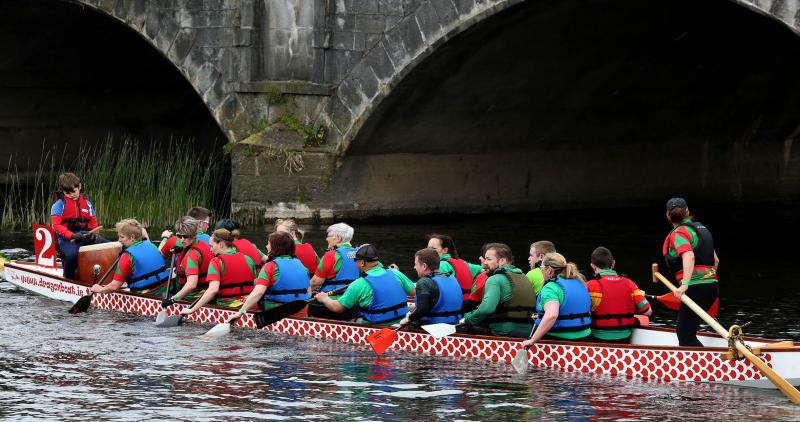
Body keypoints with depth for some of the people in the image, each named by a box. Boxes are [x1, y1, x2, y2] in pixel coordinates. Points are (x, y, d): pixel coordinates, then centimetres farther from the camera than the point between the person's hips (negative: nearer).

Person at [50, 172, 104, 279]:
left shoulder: (87, 204, 15)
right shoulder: (59, 205, 1)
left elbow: (93, 223, 20)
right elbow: (56, 225, -8)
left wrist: (93, 234, -3)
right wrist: (72, 235, -20)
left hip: (86, 237, 4)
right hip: (67, 239, -4)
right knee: (72, 254, -39)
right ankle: (67, 279, -15)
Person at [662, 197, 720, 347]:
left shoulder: (678, 233, -6)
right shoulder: (701, 228, 21)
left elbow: (689, 257, -25)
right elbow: (715, 260, 28)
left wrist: (685, 284, -32)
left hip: (696, 288, -9)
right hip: (712, 285, 9)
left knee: (686, 337, -10)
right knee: (683, 332, 18)